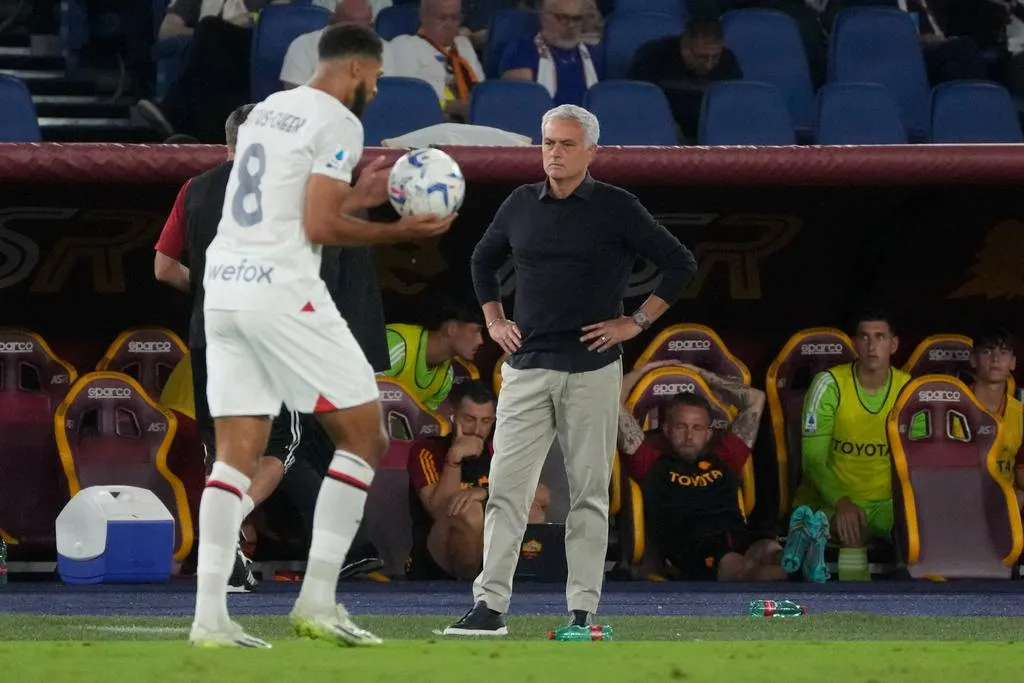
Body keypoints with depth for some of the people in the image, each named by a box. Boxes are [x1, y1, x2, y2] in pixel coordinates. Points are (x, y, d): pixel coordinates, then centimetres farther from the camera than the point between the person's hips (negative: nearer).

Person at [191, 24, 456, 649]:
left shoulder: (268, 110, 21)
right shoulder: (338, 122, -6)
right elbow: (319, 228, -13)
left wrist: (355, 197, 28)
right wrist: (399, 232, -4)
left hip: (223, 287, 8)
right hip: (282, 291, -8)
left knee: (237, 454, 6)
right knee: (365, 434, 2)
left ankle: (209, 615, -5)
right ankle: (318, 601, -3)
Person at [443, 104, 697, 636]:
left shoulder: (616, 208, -2)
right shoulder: (520, 205, 10)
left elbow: (680, 264, 0)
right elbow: (483, 260, 27)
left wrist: (636, 322, -3)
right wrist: (493, 320, 17)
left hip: (591, 370, -3)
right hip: (525, 367, 3)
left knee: (589, 493, 0)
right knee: (506, 488, -3)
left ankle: (584, 609, 3)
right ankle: (490, 604, -3)